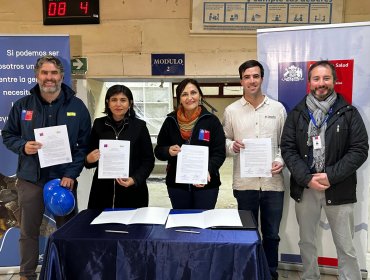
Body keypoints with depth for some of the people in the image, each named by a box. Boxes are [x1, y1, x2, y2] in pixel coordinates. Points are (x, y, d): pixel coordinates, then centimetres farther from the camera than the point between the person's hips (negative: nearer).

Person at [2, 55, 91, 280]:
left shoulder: (77, 107, -2)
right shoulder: (22, 105, 3)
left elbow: (84, 145, -3)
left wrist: (71, 174, -12)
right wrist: (23, 146, -11)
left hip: (64, 178, -1)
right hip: (30, 179, 2)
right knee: (28, 231, 12)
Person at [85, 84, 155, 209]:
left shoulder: (139, 126, -2)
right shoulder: (99, 124, 3)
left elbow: (148, 160, 0)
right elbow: (89, 156, 11)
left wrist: (135, 179, -14)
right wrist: (89, 159, -11)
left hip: (132, 191, -1)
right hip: (103, 190, 2)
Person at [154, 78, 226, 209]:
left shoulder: (211, 120, -5)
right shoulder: (171, 121, 2)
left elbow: (219, 153, -7)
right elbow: (158, 151, 7)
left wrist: (208, 171, -24)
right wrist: (169, 151, -15)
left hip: (206, 184, -2)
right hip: (177, 184, 2)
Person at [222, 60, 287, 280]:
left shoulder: (278, 108, 4)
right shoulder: (231, 110, 3)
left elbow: (286, 143, 7)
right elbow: (224, 141, 7)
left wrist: (281, 160, -11)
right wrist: (232, 146, -15)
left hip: (273, 182, 1)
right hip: (244, 183, 0)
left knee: (271, 234, 13)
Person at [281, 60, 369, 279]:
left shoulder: (349, 113, 0)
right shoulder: (297, 113, 4)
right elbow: (288, 148, -1)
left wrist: (331, 176, -15)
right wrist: (306, 178, -13)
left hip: (339, 189, -2)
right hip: (304, 188, 2)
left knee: (346, 247, 5)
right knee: (306, 242, 16)